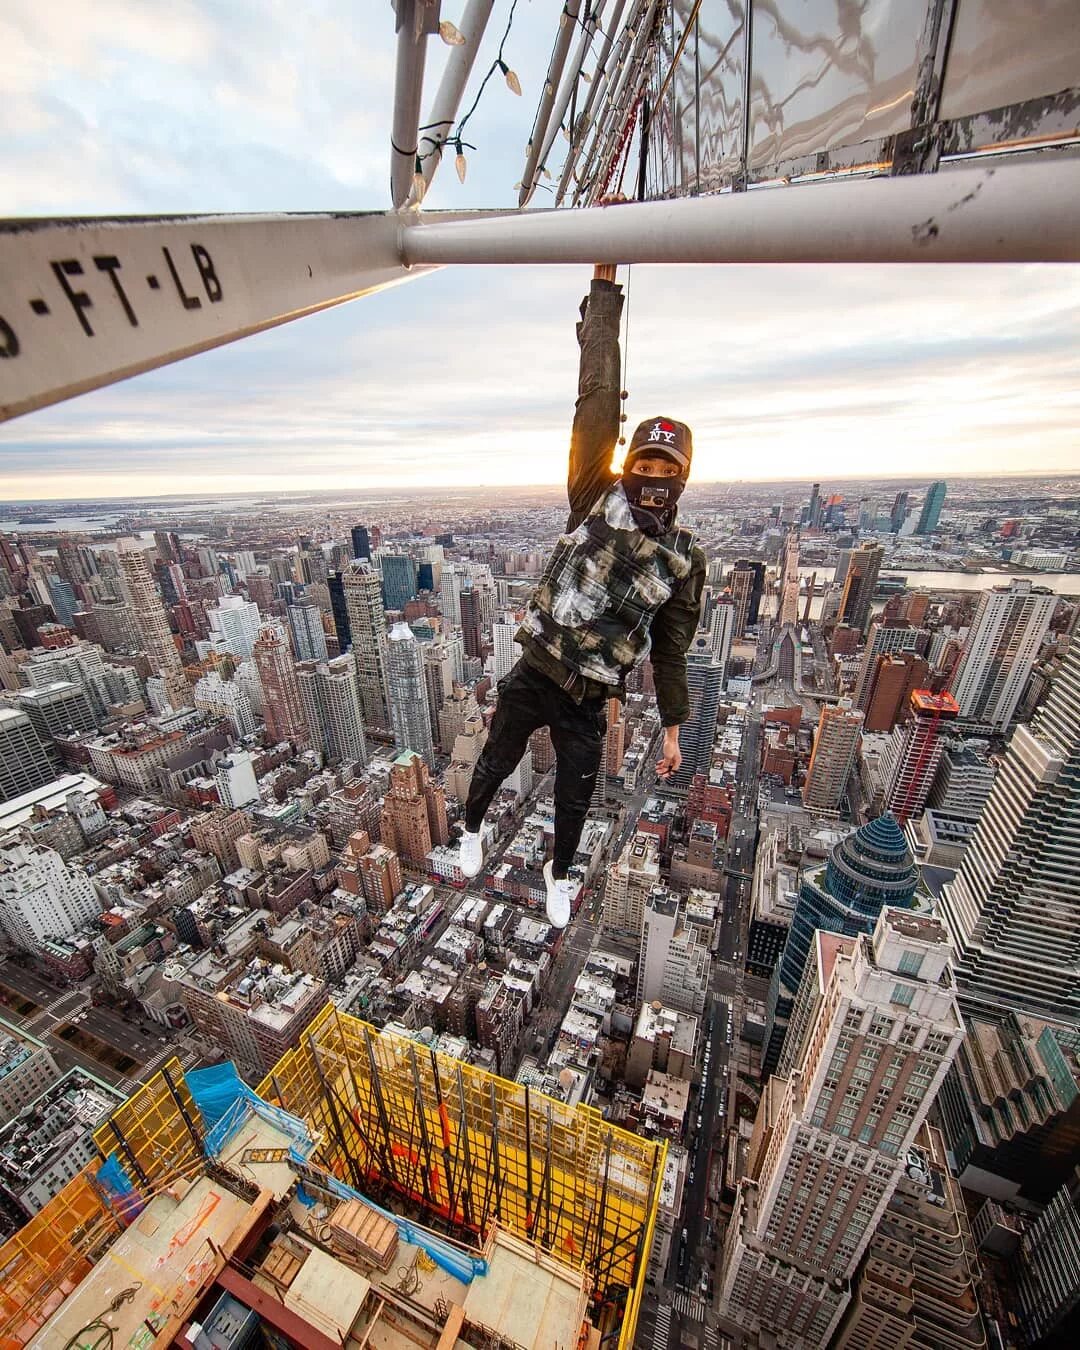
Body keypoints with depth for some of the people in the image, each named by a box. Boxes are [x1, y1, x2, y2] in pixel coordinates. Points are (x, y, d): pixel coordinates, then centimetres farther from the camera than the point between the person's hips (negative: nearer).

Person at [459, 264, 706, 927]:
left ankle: (560, 873, 52)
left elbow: (672, 648, 6)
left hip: (590, 699, 2)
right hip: (533, 676, -1)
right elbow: (598, 398, -15)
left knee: (576, 800, 18)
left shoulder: (685, 555, -1)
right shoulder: (599, 497, -6)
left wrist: (674, 729, 9)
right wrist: (606, 282, -19)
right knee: (496, 763, 21)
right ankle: (473, 828, 56)